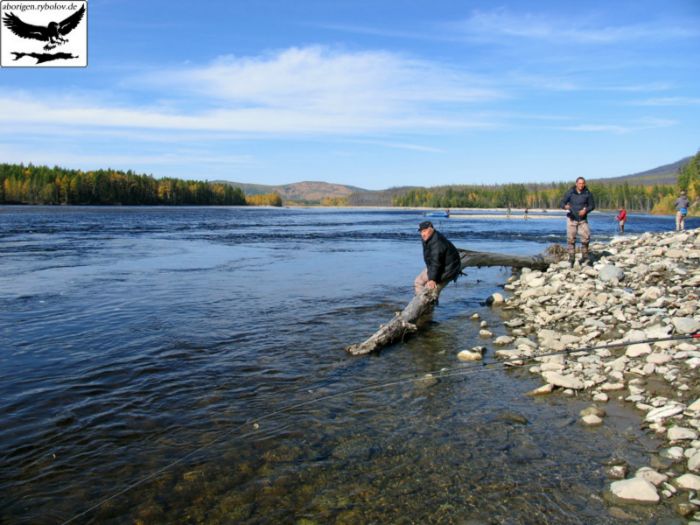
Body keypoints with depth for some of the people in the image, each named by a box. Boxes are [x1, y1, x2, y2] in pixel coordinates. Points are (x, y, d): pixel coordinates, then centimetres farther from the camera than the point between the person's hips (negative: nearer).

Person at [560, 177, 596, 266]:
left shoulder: (588, 193, -4)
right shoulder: (570, 193, -7)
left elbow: (592, 205, 4)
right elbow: (561, 203, -7)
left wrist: (586, 210, -16)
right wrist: (565, 206, -30)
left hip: (583, 219, 1)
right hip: (571, 219, -1)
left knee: (586, 237, -11)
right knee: (571, 239, -2)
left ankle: (584, 257, 4)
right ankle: (571, 259, 5)